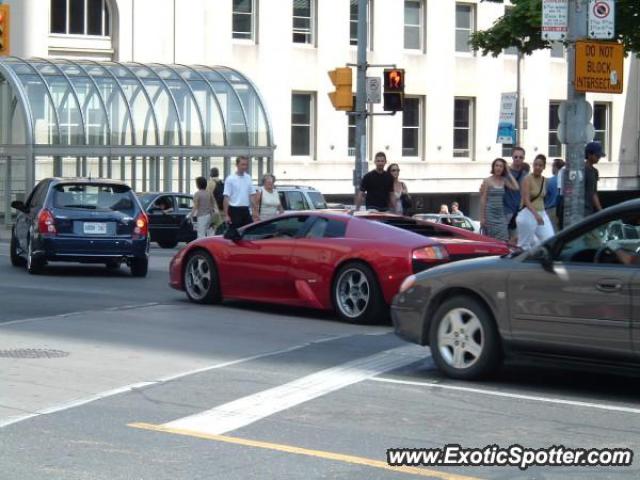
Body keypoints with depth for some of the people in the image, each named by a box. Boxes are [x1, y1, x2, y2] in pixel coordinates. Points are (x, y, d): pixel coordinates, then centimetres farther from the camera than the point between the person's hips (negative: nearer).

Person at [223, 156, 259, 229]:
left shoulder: (248, 178, 8)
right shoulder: (230, 179, -9)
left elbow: (252, 195, 13)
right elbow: (226, 198, -11)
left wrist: (255, 211, 7)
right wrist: (226, 215, -16)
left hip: (246, 210, 6)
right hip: (235, 210, -5)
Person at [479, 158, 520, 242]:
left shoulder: (504, 181, 8)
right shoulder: (487, 181, -2)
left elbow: (516, 187, -8)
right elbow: (483, 199, -3)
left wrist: (509, 173, -2)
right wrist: (482, 217, -7)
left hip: (501, 214, 3)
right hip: (490, 213, -3)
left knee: (503, 240, -7)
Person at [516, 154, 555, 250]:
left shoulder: (544, 180, 9)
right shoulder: (528, 179, -11)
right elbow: (526, 200, -20)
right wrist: (536, 214, -32)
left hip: (541, 213, 6)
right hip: (528, 214, -6)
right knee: (525, 244, -1)